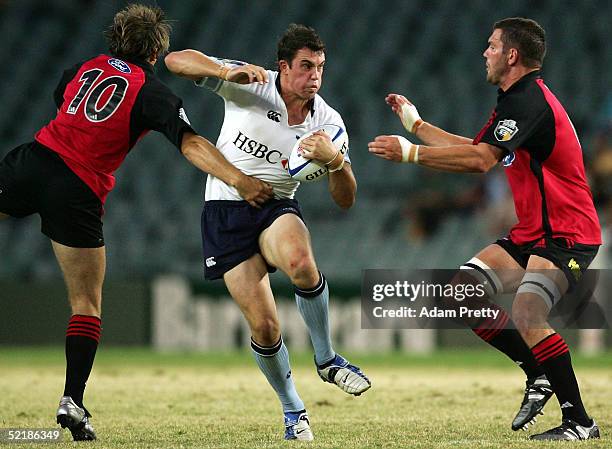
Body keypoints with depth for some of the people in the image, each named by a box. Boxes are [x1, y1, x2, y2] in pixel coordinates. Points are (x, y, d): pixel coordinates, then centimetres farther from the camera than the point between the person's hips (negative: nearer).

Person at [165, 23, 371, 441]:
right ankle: (293, 410, 16)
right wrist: (227, 71, -31)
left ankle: (327, 359, -12)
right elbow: (176, 60, -14)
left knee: (301, 263, -36)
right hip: (226, 213, -1)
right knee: (264, 327, -10)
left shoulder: (328, 121, -4)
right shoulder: (248, 84, -10)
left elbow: (345, 199, -5)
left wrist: (335, 160, -27)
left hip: (277, 208, 1)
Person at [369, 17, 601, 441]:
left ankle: (579, 421, -18)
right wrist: (417, 124, 30)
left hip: (566, 234, -11)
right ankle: (538, 373, 13)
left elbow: (481, 159, -31)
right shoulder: (516, 99, 14)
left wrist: (411, 152, -28)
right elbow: (475, 148, 27)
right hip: (531, 231, 11)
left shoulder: (529, 100, -20)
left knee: (527, 315, -28)